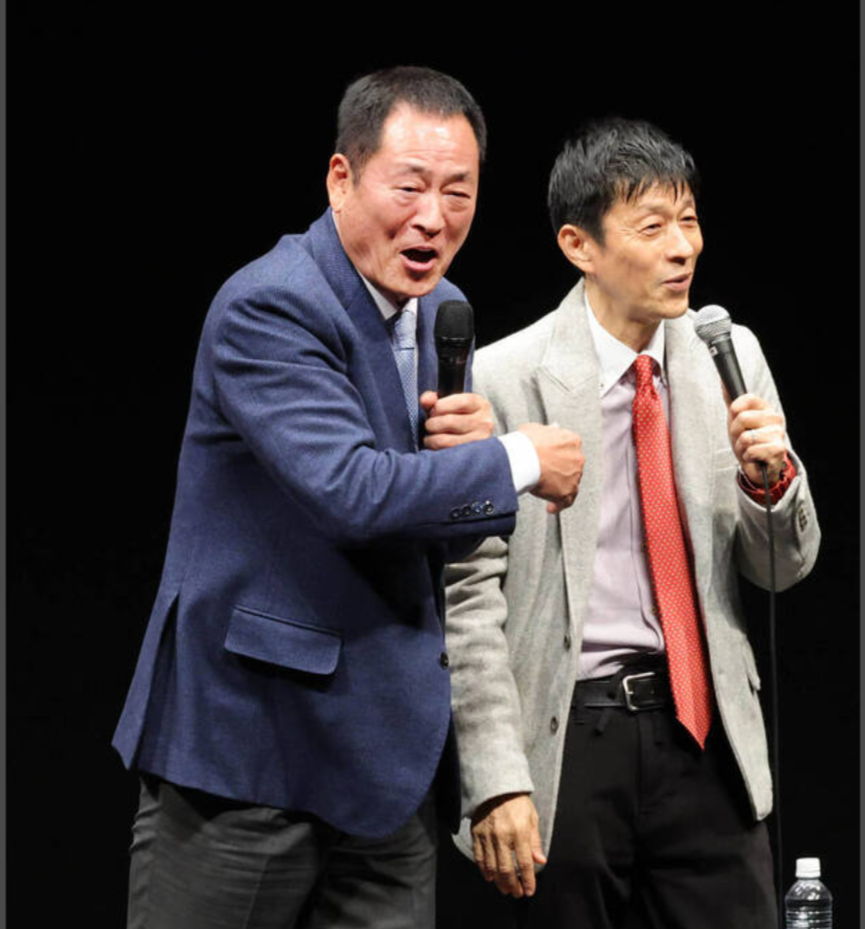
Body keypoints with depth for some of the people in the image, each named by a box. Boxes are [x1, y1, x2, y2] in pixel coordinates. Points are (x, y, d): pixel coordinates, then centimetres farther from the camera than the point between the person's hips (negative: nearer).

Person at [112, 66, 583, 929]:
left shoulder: (443, 311, 12)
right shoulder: (269, 308, -15)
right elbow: (352, 492, -27)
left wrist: (471, 444, -5)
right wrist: (517, 461, -14)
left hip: (385, 752, 7)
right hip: (248, 737, -7)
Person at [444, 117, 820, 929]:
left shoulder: (729, 357, 6)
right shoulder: (504, 381, -7)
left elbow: (785, 567, 11)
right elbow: (469, 596, -7)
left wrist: (770, 474, -10)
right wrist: (497, 781, -12)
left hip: (703, 731, 4)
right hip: (567, 738, -3)